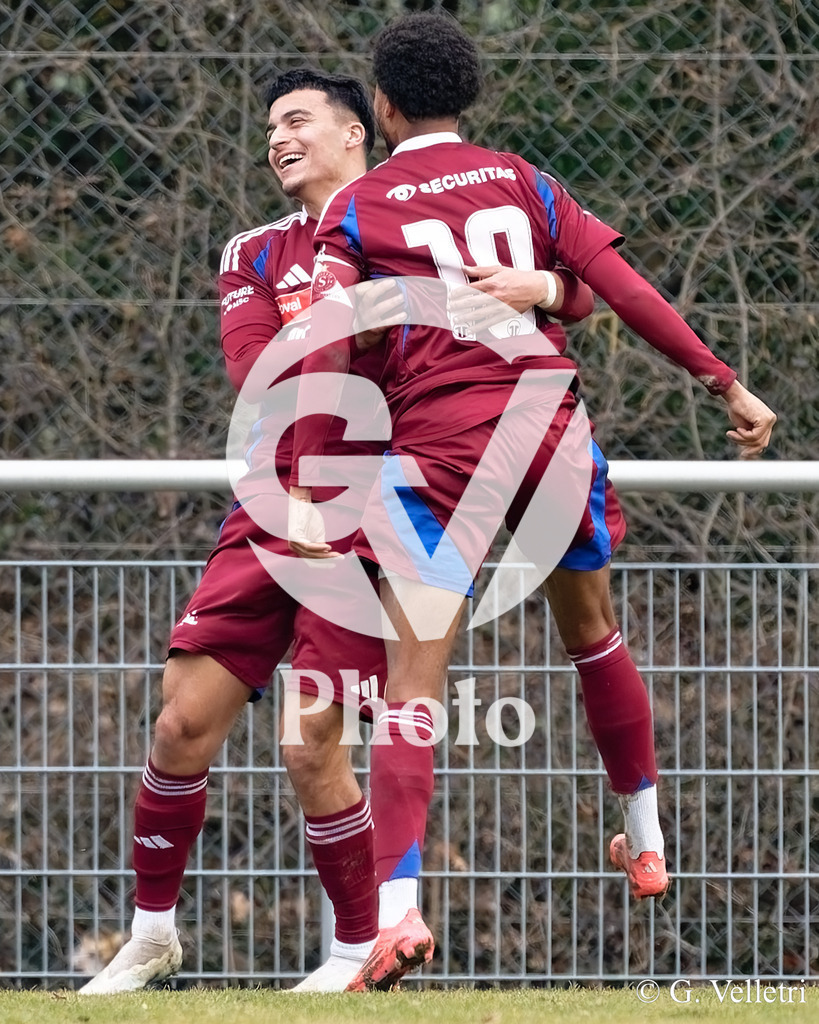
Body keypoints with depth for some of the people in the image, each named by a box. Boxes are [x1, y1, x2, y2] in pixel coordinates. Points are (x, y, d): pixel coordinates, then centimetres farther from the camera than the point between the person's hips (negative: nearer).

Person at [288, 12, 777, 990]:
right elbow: (625, 288, 3)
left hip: (437, 445, -3)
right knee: (591, 634, 26)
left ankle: (397, 904, -23)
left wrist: (305, 488, -10)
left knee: (414, 684, -8)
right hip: (550, 427, 3)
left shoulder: (357, 208, 5)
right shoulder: (521, 181, 13)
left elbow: (322, 348, -7)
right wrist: (725, 383, 5)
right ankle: (646, 839, 39)